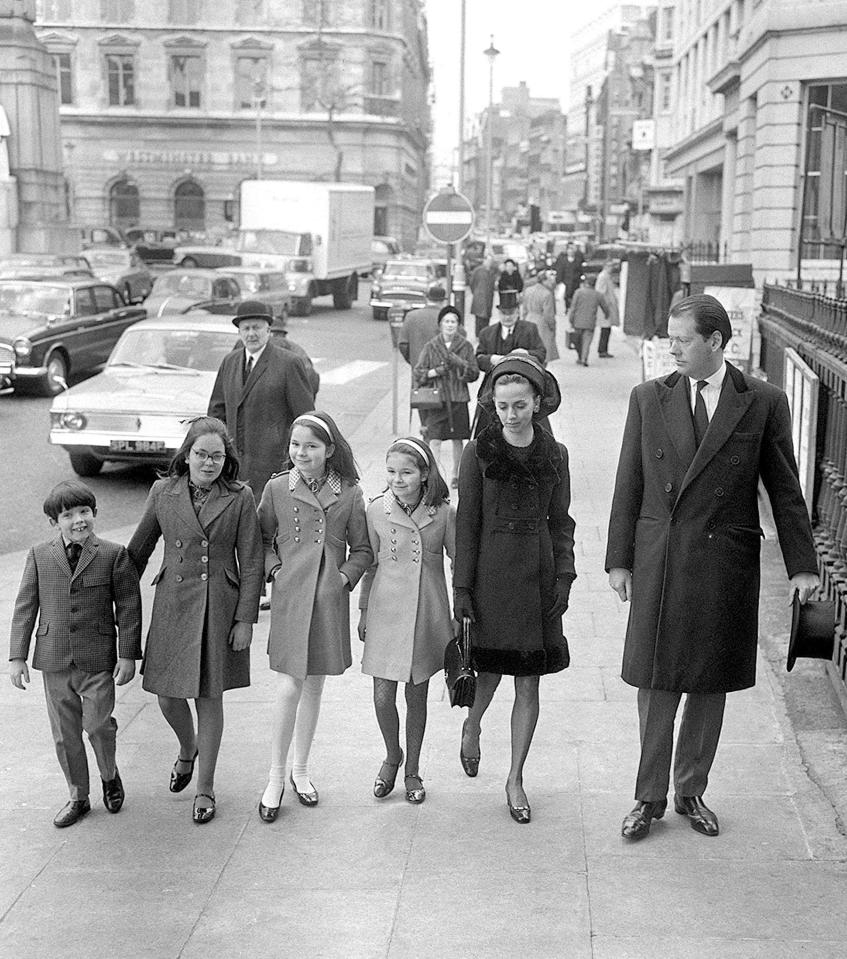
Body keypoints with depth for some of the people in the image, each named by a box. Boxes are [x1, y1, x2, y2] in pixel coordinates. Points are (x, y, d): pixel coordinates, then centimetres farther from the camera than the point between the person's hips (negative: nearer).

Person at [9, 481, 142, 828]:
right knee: (64, 734, 9)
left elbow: (129, 607, -2)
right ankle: (78, 797, 26)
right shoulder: (39, 556, 2)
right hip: (55, 661, 3)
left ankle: (110, 775, 24)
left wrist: (128, 655, -6)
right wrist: (17, 657, 2)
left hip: (98, 661, -2)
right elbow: (25, 608, 5)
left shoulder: (113, 555, -4)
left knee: (97, 724, -7)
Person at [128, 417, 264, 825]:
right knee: (167, 696, 6)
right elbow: (138, 550, 10)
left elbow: (251, 563, -3)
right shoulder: (163, 492, 0)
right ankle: (187, 749, 41)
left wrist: (245, 619, -6)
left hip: (220, 608, -2)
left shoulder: (240, 498, -5)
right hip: (172, 606, 2)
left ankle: (205, 788, 21)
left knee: (209, 698, 5)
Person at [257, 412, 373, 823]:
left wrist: (346, 576, -7)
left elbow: (362, 549, 8)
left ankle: (300, 771, 28)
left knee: (314, 686, 12)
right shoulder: (277, 488, -2)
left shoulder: (349, 494, -1)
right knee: (288, 687, -8)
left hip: (329, 601, 2)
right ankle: (276, 777, 9)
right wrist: (274, 568, -3)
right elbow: (262, 537, 11)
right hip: (290, 597, -2)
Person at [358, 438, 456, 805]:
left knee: (417, 695, 10)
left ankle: (412, 769, 29)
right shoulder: (377, 510, -5)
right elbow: (371, 564, 6)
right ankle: (392, 756, 28)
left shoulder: (443, 513, -7)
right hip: (385, 612, 0)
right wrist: (364, 612, 11)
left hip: (426, 614, 0)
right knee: (383, 697, -1)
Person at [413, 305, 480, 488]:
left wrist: (460, 364, -14)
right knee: (434, 440, -11)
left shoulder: (466, 347, 4)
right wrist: (435, 371, -14)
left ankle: (456, 475, 25)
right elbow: (418, 372, 3)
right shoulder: (431, 347, 2)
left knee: (457, 439, 9)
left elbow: (474, 373, 3)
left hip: (458, 399, 1)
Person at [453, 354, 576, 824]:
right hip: (490, 571, -2)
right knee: (490, 670, 5)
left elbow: (560, 521, 9)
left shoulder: (554, 455, 4)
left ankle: (515, 780, 16)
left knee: (529, 681, 4)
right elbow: (466, 523, -3)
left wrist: (564, 576, 0)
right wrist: (462, 588, -6)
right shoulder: (478, 453, -4)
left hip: (537, 574, 2)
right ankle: (471, 727, 39)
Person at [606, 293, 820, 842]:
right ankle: (650, 798, 21)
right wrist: (618, 559, 3)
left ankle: (691, 792, 28)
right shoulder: (649, 399, 3)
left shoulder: (764, 403, -1)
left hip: (726, 567, -1)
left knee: (711, 684, 11)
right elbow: (629, 485, 6)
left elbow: (785, 489, 2)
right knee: (656, 684, 6)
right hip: (658, 561, 1)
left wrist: (801, 565, -1)